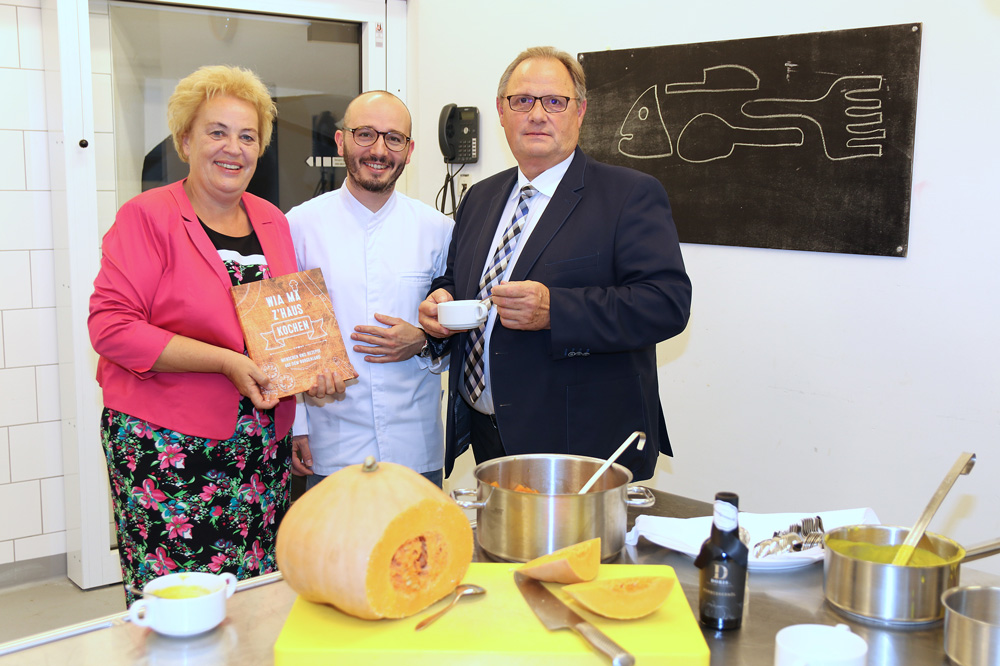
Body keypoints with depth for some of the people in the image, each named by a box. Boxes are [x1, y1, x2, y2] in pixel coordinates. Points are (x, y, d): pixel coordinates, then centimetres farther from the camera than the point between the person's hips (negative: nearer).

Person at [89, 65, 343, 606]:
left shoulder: (272, 221, 13)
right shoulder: (146, 217, -5)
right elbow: (111, 326, -13)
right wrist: (225, 361, -18)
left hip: (262, 446, 5)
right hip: (167, 445, -5)